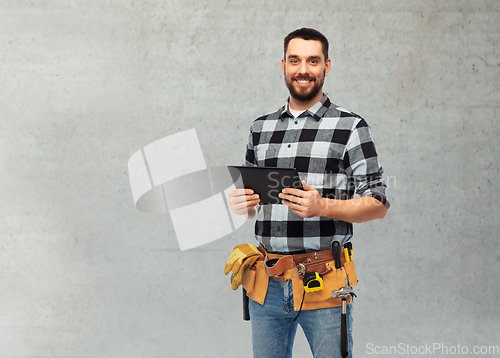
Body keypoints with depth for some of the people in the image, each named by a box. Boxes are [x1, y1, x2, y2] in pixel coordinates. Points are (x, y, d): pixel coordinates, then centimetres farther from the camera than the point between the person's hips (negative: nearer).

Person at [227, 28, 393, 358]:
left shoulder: (350, 127, -1)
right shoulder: (261, 128, 14)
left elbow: (379, 203, -4)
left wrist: (323, 206, -19)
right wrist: (242, 204, -1)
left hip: (322, 282, -4)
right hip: (267, 285, 4)